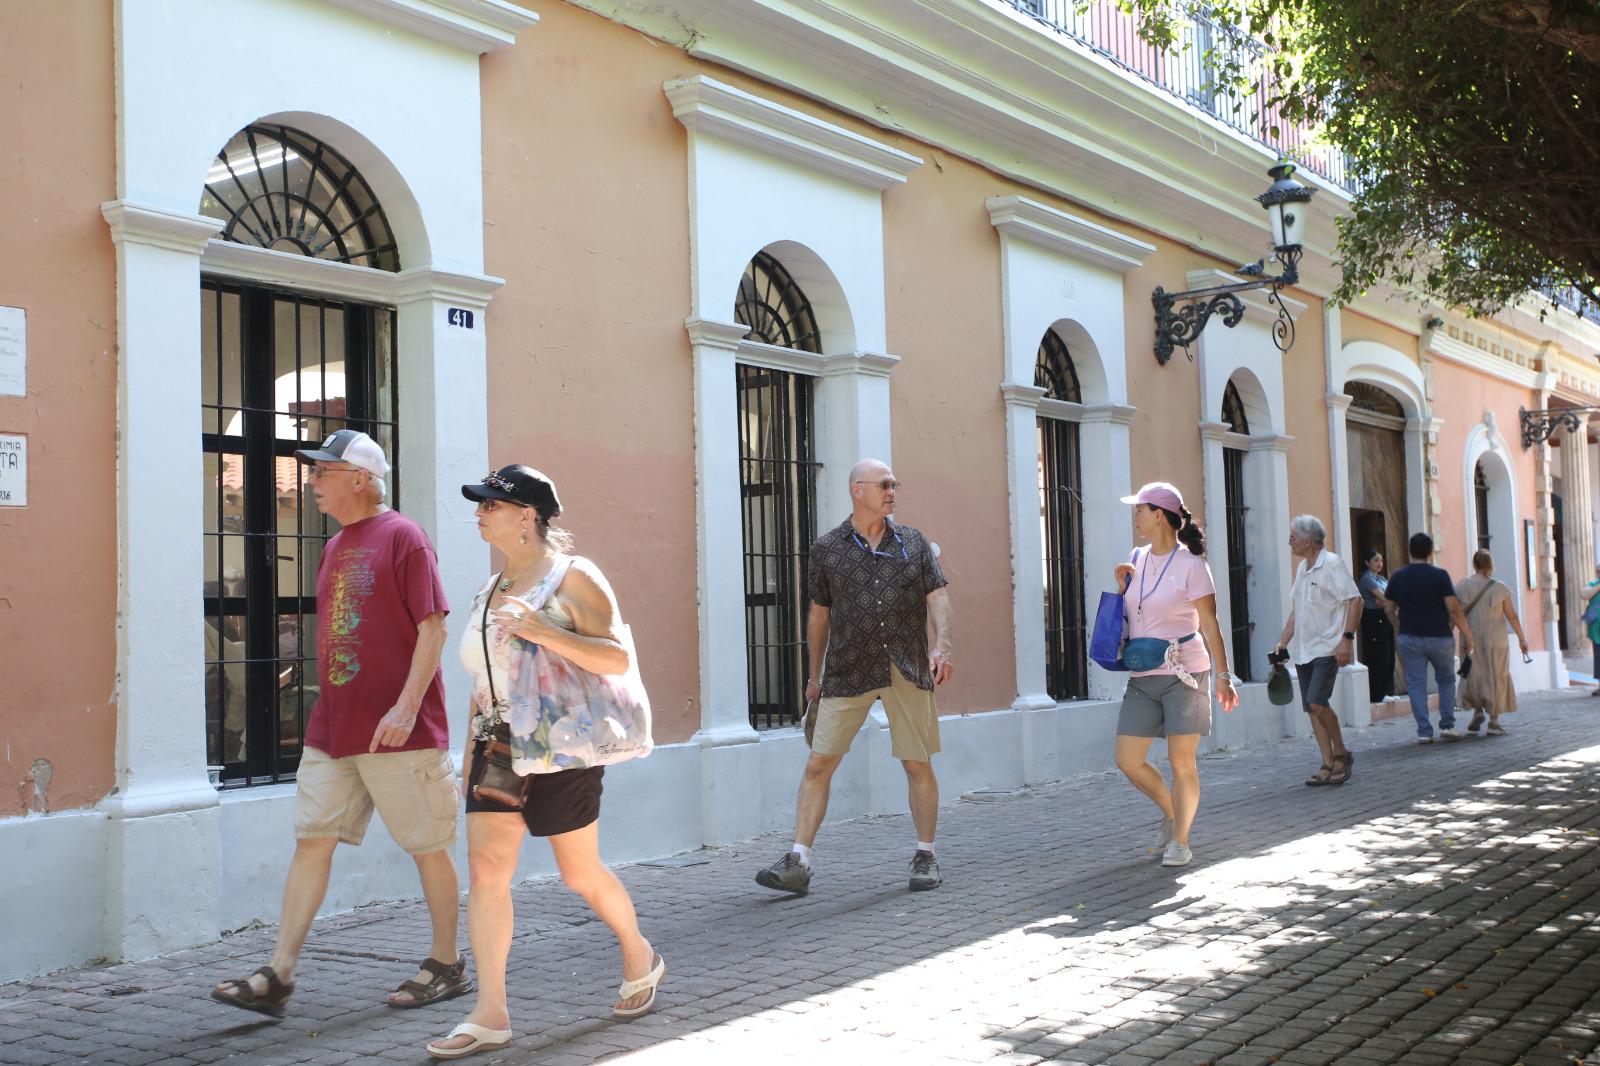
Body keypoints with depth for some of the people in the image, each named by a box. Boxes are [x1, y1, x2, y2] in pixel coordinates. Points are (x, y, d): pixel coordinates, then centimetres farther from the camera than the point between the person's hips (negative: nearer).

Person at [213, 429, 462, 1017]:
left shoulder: (402, 537, -9)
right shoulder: (334, 548, 15)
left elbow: (432, 627, -14)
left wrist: (406, 706, -21)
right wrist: (330, 712, 18)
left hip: (400, 732, -8)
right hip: (331, 731, 8)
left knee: (428, 847, 4)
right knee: (311, 841, 4)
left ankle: (447, 964, 18)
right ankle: (279, 974, 7)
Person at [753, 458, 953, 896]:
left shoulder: (914, 542, 10)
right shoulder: (827, 548, 7)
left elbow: (937, 597, 3)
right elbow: (819, 614, 13)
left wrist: (941, 646, -14)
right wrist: (814, 675, 15)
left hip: (908, 671, 1)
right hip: (848, 674, 0)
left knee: (918, 765, 4)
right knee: (818, 763, -5)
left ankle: (925, 857, 19)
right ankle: (798, 863, -1)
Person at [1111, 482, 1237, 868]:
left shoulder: (1191, 564, -8)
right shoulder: (1137, 559, 10)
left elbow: (1209, 625, -9)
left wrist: (1223, 675, -13)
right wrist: (1121, 585, 1)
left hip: (1183, 674, -6)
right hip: (1141, 677, 6)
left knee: (1182, 761, -2)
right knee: (1128, 760, 3)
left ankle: (1180, 841, 11)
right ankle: (1171, 812, 28)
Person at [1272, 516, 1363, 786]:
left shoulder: (1331, 564, -10)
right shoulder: (1302, 568, 16)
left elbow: (1355, 600, -15)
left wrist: (1347, 638, -20)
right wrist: (1283, 642, 16)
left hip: (1327, 648, -8)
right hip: (1303, 650, 8)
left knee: (1317, 702, -19)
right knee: (1312, 708, 4)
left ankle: (1341, 754, 0)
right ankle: (1329, 765, 8)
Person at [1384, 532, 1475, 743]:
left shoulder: (1398, 577, 3)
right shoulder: (1439, 575, -7)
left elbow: (1389, 609, 7)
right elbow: (1453, 609, -11)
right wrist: (1467, 635, -3)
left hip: (1410, 638, 2)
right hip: (1439, 637, -2)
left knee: (1416, 683, 4)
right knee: (1446, 680, 16)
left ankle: (1424, 731, -1)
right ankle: (1447, 725, 11)